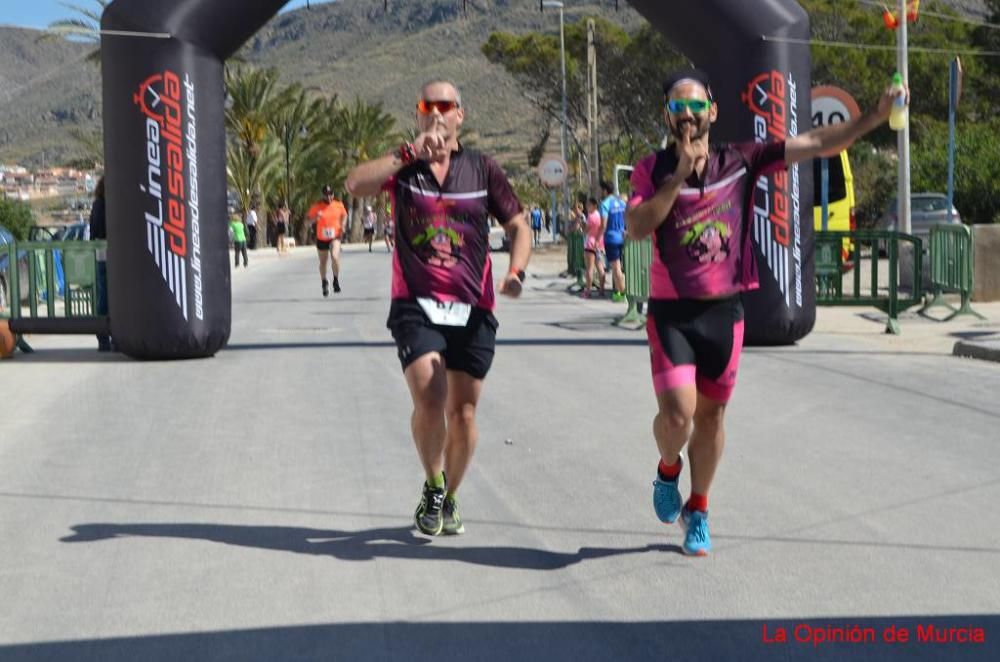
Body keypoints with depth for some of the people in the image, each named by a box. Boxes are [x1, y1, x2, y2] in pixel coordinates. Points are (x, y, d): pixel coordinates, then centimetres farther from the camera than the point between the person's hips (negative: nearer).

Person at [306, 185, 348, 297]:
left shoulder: (339, 205, -4)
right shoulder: (317, 206, -9)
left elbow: (344, 215, 15)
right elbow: (308, 217, -3)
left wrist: (342, 225, -1)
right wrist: (315, 218, -24)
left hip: (335, 237, -1)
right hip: (321, 238, 1)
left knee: (335, 256, -26)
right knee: (323, 262, 14)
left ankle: (336, 280, -6)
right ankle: (324, 283, 39)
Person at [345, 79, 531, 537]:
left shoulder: (482, 169, 8)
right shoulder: (403, 166, 5)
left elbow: (518, 226, 10)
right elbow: (356, 184, -14)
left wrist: (515, 272, -9)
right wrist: (410, 153, -20)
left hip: (472, 310, 2)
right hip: (415, 306, -1)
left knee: (463, 413, 4)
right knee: (429, 401, -18)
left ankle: (449, 499, 27)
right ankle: (432, 485, 8)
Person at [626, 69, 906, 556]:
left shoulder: (741, 162, 1)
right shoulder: (653, 169, -2)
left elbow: (815, 144, 0)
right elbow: (636, 228, -18)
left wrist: (875, 117, -9)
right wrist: (679, 175, -22)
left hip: (724, 311, 2)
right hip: (671, 312, -2)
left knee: (711, 414, 11)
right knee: (677, 414, -13)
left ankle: (697, 509, 30)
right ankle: (668, 471, 21)